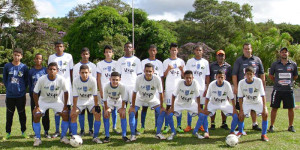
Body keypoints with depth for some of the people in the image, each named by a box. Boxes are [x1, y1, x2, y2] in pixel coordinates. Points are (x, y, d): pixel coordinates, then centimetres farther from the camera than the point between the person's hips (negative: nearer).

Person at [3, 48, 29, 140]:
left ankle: (23, 131, 20)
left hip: (21, 95, -1)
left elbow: (26, 80, 7)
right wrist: (8, 88, 2)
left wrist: (23, 89, -1)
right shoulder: (7, 66, 0)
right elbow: (4, 79, 9)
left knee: (22, 113, 8)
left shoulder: (24, 67, -2)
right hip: (10, 95, 1)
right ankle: (8, 133, 19)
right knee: (9, 114, 8)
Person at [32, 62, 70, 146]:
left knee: (66, 114, -15)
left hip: (56, 101, 1)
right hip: (43, 101, 0)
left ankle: (63, 137, 2)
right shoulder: (41, 79, -24)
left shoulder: (61, 79, -22)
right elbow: (35, 93, -12)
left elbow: (65, 92, -9)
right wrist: (37, 106, -13)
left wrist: (65, 106, -9)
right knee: (36, 116, -18)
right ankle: (37, 139, 0)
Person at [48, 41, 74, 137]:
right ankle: (57, 131, 10)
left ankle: (70, 130, 7)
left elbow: (71, 71, 9)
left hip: (67, 85, -1)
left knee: (68, 107, 0)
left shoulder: (69, 56, 6)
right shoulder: (51, 57, 8)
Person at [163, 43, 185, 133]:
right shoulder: (166, 62, 7)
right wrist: (168, 69, -13)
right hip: (169, 87, -1)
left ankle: (179, 126, 8)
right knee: (168, 106, 0)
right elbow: (164, 76, 4)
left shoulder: (181, 61, 11)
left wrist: (182, 70, -10)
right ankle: (166, 126, 5)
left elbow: (184, 75, 10)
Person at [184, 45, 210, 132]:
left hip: (202, 88, 1)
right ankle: (189, 126, 5)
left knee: (201, 106, 5)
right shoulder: (190, 61, 6)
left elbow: (207, 76, 7)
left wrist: (207, 88, 0)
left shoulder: (205, 62, 8)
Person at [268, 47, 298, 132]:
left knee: (291, 108, 6)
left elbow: (295, 76, 16)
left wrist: (289, 82, 12)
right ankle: (272, 126, 12)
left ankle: (290, 126, 21)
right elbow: (271, 75, 12)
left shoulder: (293, 64, 3)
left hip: (289, 90, 1)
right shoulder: (275, 64, 1)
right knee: (274, 108, 3)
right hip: (277, 90, -1)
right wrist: (277, 82, 10)